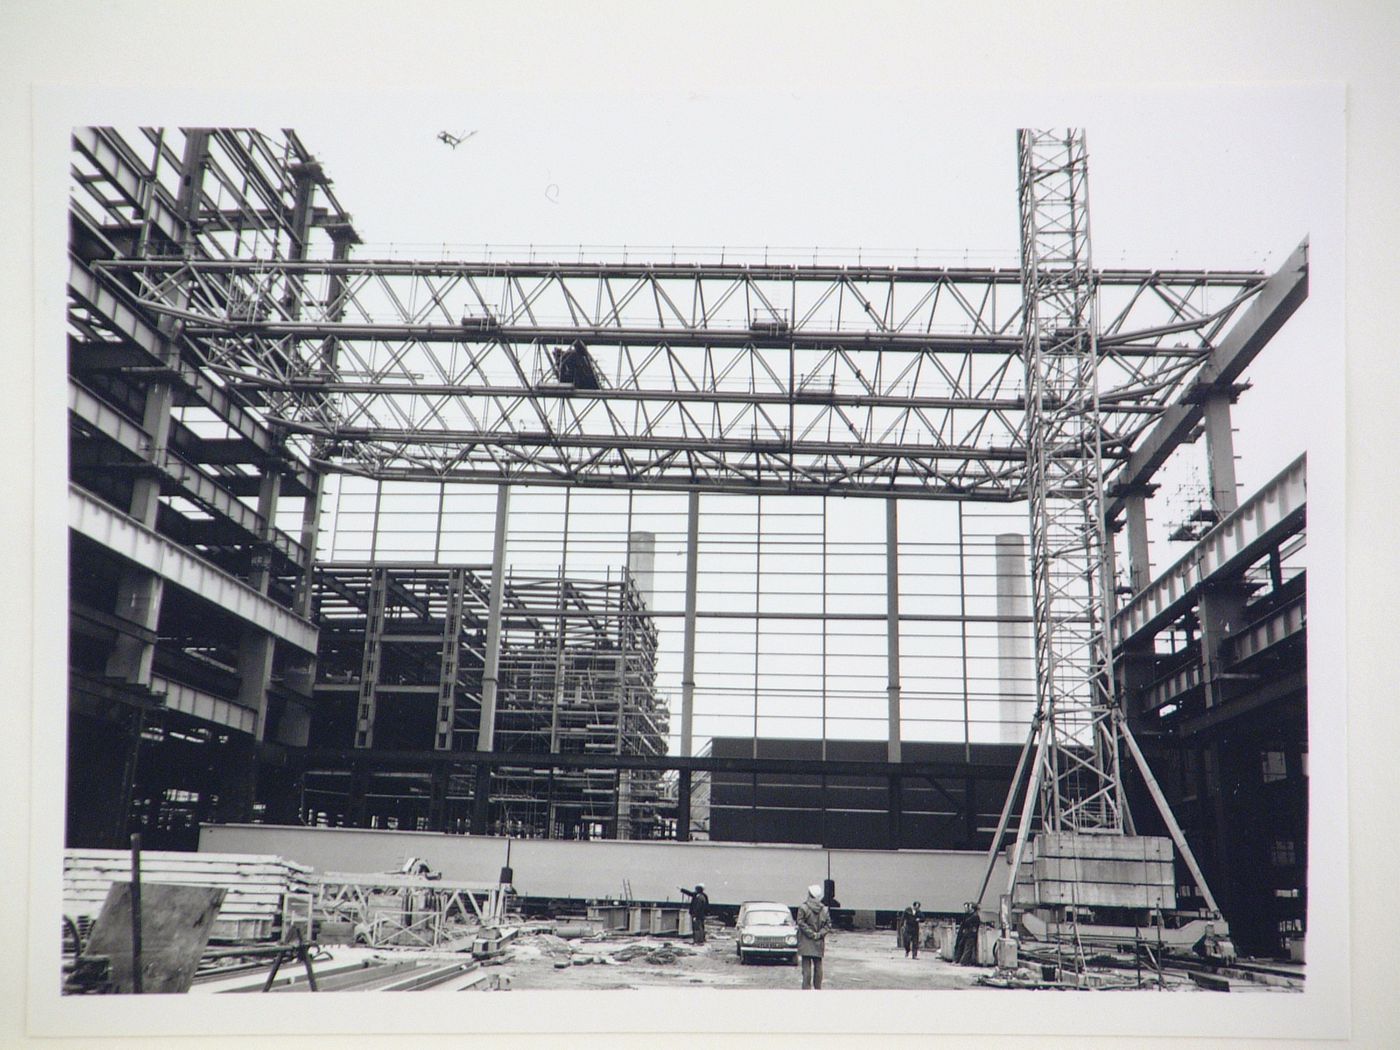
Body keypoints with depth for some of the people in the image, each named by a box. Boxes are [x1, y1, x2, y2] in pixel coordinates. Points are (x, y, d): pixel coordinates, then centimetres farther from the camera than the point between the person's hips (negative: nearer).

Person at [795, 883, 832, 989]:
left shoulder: (803, 907, -10)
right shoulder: (824, 909, 3)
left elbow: (801, 923, -13)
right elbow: (828, 925, 3)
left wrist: (811, 933, -8)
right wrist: (820, 934, -1)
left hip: (806, 943, -3)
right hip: (819, 944, 3)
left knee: (807, 966, -2)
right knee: (818, 966, 11)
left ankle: (806, 988, -6)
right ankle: (818, 988, 14)